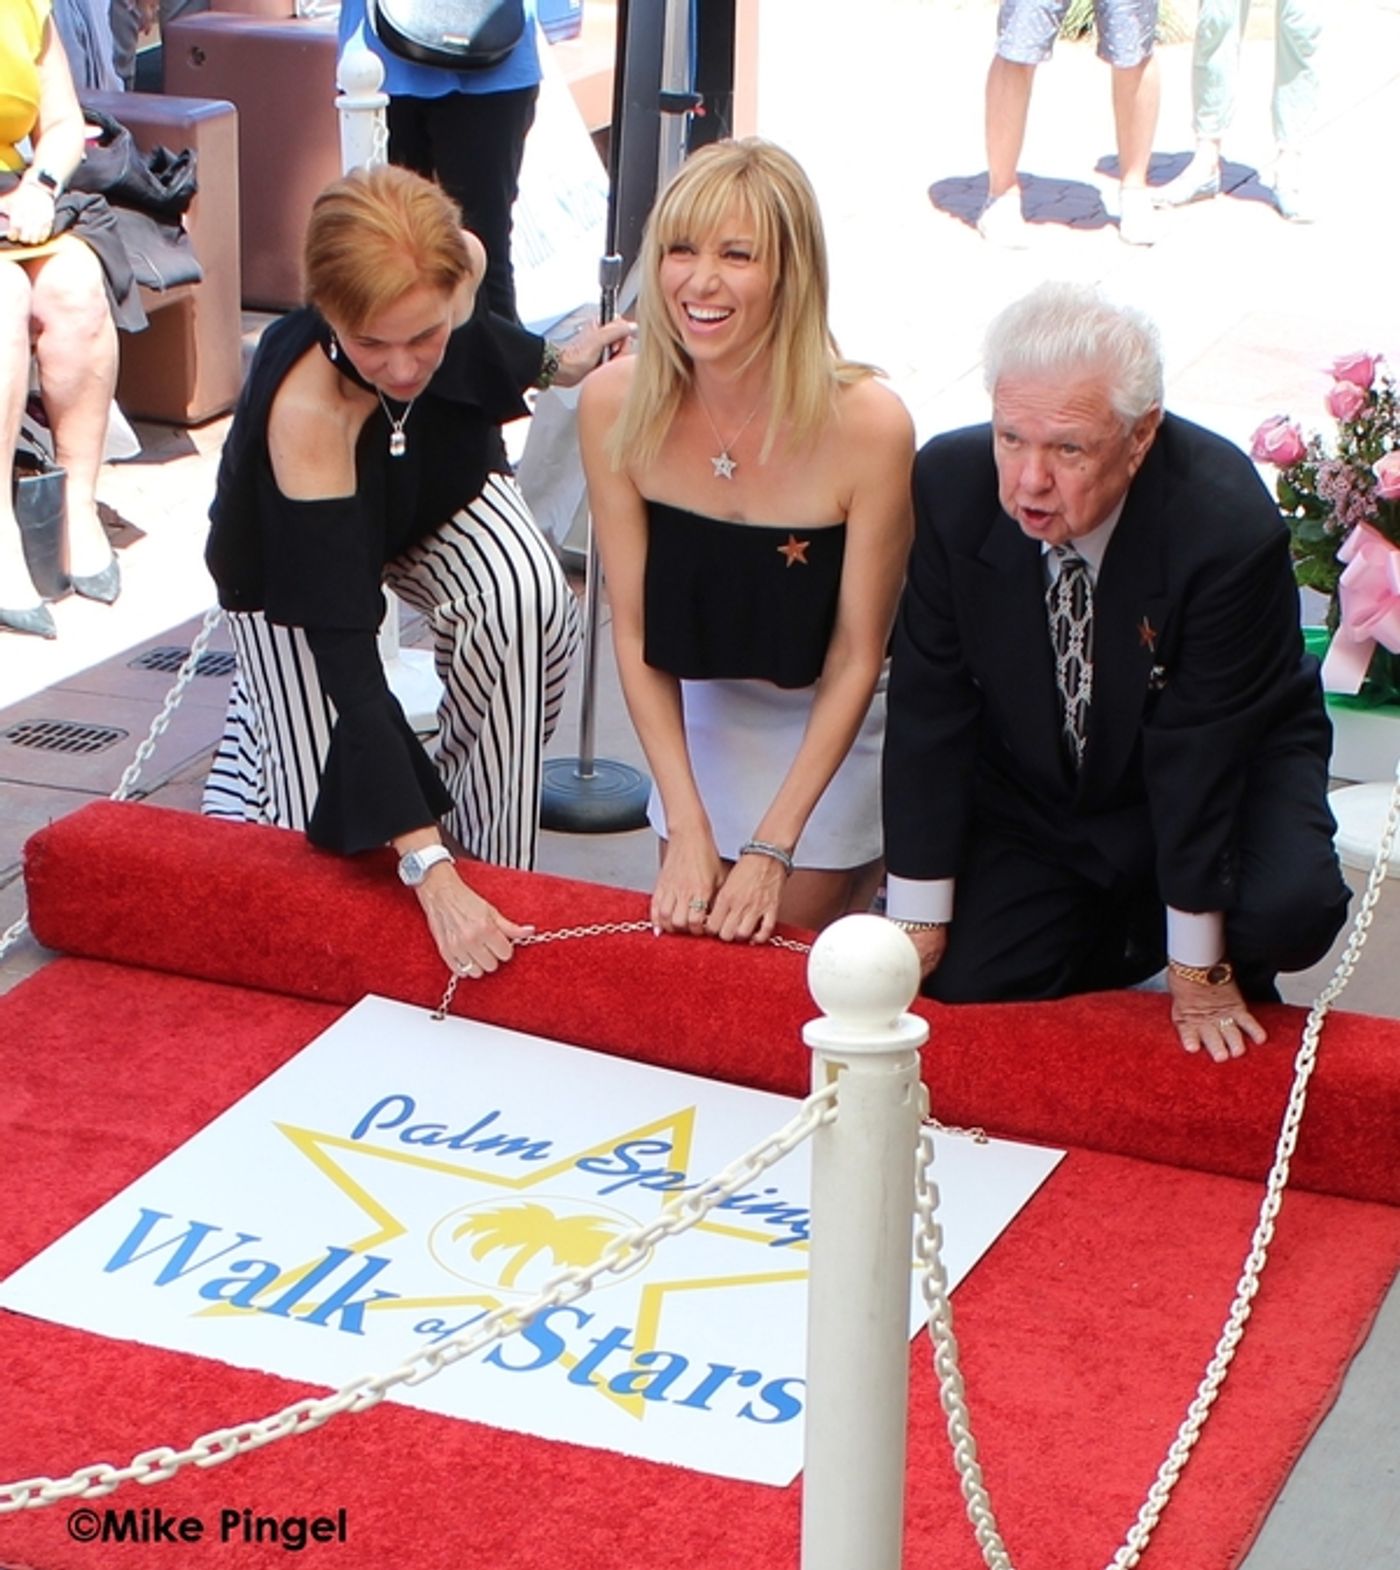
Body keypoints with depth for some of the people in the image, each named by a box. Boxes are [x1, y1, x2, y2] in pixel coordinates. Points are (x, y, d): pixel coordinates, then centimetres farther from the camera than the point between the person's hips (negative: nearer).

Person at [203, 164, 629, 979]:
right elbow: (345, 651, -47)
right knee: (328, 827, -7)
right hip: (295, 555, -3)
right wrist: (430, 870, -52)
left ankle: (494, 858, -12)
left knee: (531, 602, -30)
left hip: (440, 484, 4)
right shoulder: (303, 408, -45)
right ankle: (259, 705, 26)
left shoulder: (458, 262, -31)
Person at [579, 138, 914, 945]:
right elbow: (636, 633, -11)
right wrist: (688, 829, -17)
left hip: (839, 722, -3)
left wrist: (771, 850, -20)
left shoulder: (868, 424, -31)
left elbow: (855, 659, -20)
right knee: (684, 933, 12)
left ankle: (874, 871, 32)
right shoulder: (615, 405, -21)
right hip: (705, 713, 3)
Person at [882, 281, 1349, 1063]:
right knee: (964, 985, -12)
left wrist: (1197, 969, -18)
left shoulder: (1228, 524, -31)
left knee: (1288, 911, -30)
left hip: (1227, 764, -3)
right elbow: (929, 708, -14)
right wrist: (918, 918, -12)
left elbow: (1200, 748, -25)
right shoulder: (951, 484, -22)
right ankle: (1121, 936, 20)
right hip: (1031, 789, 3)